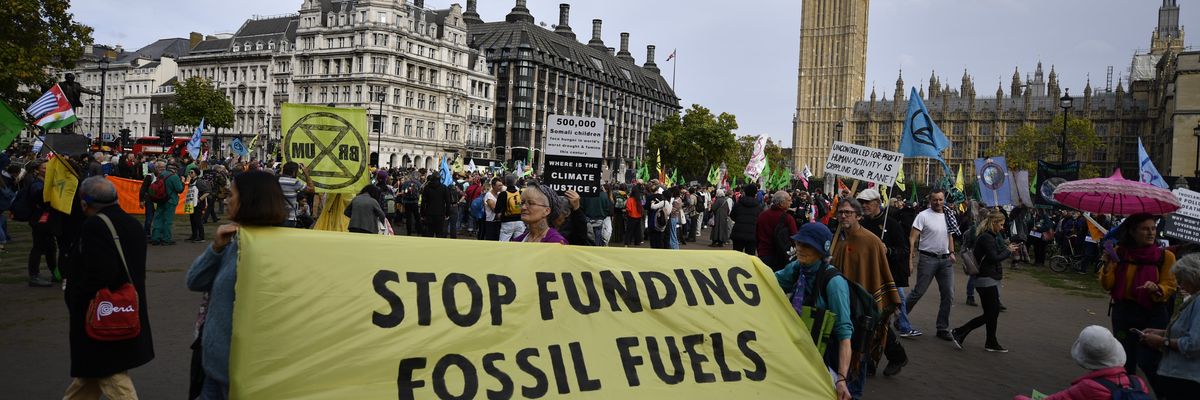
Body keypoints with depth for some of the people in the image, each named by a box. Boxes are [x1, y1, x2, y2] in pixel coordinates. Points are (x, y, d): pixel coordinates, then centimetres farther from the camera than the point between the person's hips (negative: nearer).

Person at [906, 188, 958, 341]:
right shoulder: (923, 216, -8)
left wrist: (951, 252, 8)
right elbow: (912, 239, -11)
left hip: (945, 260, 6)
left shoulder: (948, 216, 11)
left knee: (948, 294, 3)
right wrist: (909, 259, -19)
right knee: (918, 292, -4)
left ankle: (943, 328, 13)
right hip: (928, 258, -6)